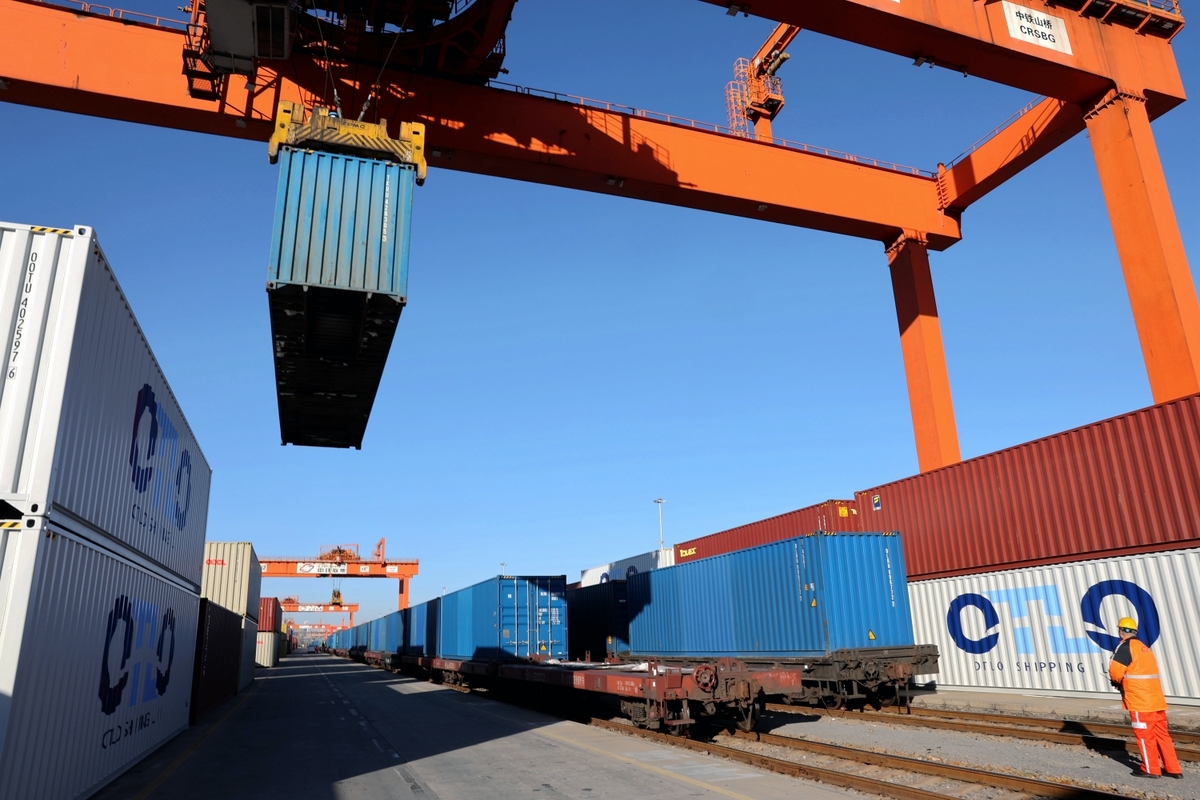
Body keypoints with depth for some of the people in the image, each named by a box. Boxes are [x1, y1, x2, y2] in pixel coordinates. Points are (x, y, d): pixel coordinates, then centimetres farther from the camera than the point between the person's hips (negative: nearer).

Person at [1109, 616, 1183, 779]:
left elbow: (1115, 671, -15)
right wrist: (1123, 681, 13)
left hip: (1139, 699, -8)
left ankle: (1150, 769, 8)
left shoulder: (1125, 646, -10)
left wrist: (1117, 682, 7)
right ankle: (1173, 768, 16)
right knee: (1161, 733, 13)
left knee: (1144, 734, 1)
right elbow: (1145, 673, 19)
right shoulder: (1144, 648, 17)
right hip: (1155, 698, 8)